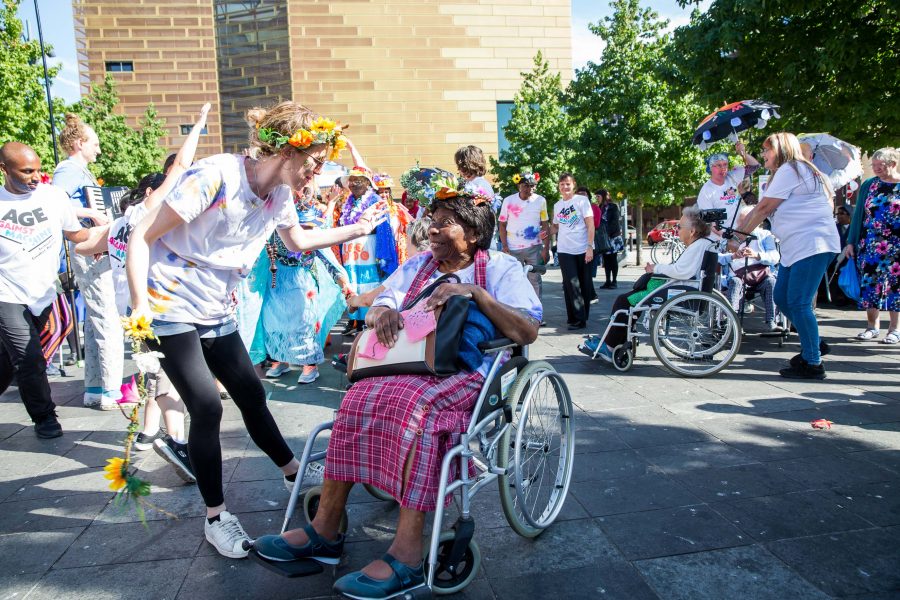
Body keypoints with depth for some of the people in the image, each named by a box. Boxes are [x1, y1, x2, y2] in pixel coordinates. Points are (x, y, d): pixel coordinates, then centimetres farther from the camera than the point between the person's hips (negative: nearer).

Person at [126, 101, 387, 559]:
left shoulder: (280, 194, 0)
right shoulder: (216, 176, -23)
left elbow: (297, 240, 21)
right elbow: (141, 237, -20)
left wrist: (358, 229, 16)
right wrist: (140, 306, -27)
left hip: (216, 313, 7)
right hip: (170, 307, -6)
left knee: (252, 396, 10)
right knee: (207, 407, -10)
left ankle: (294, 474, 30)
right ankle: (215, 517, 8)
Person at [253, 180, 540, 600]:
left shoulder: (501, 268, 6)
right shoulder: (416, 266, 21)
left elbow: (528, 332, -7)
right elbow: (375, 311, 15)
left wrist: (476, 292, -16)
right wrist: (382, 312, -10)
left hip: (468, 371, -5)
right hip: (411, 364, 5)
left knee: (413, 404, -35)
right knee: (359, 399, -25)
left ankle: (407, 555, -30)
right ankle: (325, 531, -15)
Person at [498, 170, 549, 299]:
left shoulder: (540, 200, 0)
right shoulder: (508, 201, -1)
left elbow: (545, 226, 4)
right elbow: (502, 225, 3)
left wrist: (546, 248, -3)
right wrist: (504, 246, -8)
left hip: (534, 248, 0)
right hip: (513, 249, 0)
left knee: (535, 281, 5)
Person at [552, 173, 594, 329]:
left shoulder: (582, 200, -1)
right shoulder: (557, 205, 12)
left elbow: (590, 225, -5)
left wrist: (590, 246, -13)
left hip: (583, 249, -2)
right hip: (564, 251, 2)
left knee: (585, 284, 5)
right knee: (571, 284, -8)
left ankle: (582, 316, 17)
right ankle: (577, 318, -4)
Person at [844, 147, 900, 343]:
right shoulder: (869, 185, 6)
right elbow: (858, 214, 7)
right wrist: (850, 242, 3)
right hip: (868, 246, 2)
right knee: (869, 285, 3)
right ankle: (872, 326, 15)